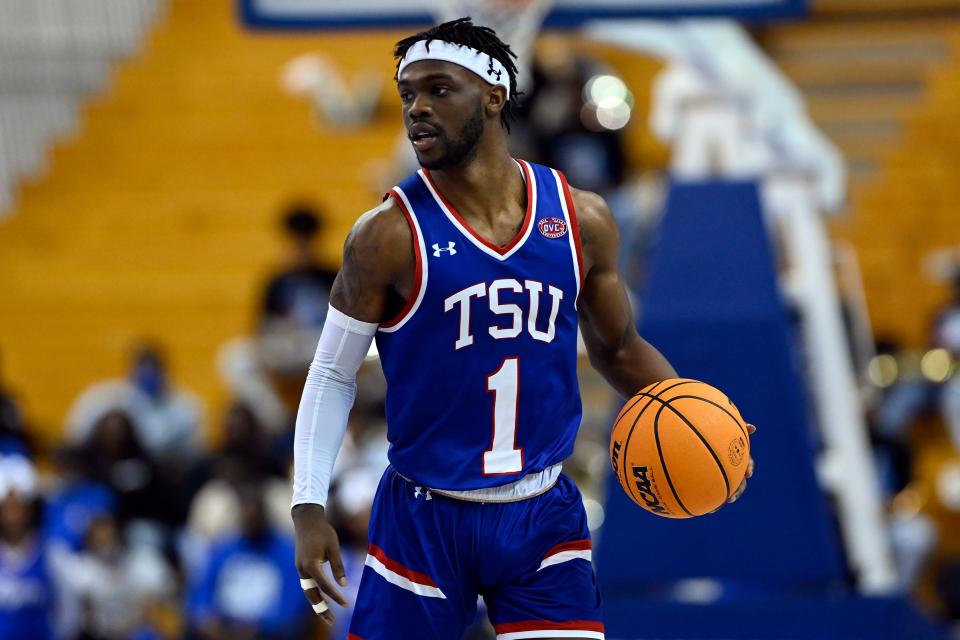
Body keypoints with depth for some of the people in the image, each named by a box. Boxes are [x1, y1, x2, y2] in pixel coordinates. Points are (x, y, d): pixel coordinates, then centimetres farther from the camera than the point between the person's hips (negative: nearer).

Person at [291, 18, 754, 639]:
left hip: (544, 518, 2)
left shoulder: (582, 219, 1)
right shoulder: (390, 235, -9)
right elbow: (333, 374, -2)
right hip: (425, 522, -2)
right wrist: (309, 507, -11)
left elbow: (617, 348, 15)